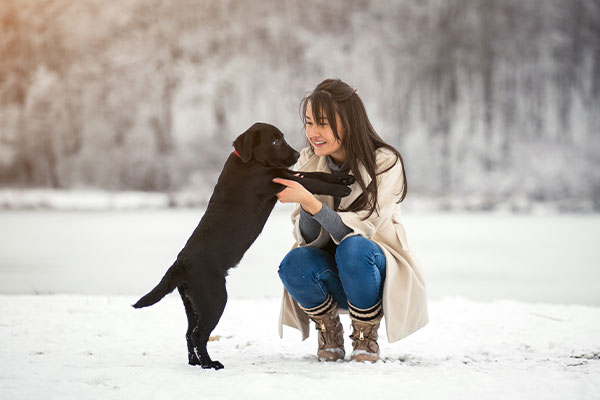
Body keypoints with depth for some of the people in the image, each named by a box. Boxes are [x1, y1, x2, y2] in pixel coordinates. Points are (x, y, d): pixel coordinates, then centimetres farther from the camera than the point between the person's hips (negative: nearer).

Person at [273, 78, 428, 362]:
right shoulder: (308, 162, -4)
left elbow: (360, 231, -25)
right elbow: (309, 239, -7)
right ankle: (329, 333, -1)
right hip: (332, 277, 3)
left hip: (375, 268, -3)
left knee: (353, 248, -36)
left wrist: (310, 201, -36)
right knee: (294, 264, -29)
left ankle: (366, 338, -12)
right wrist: (305, 206, -28)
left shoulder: (384, 163, -16)